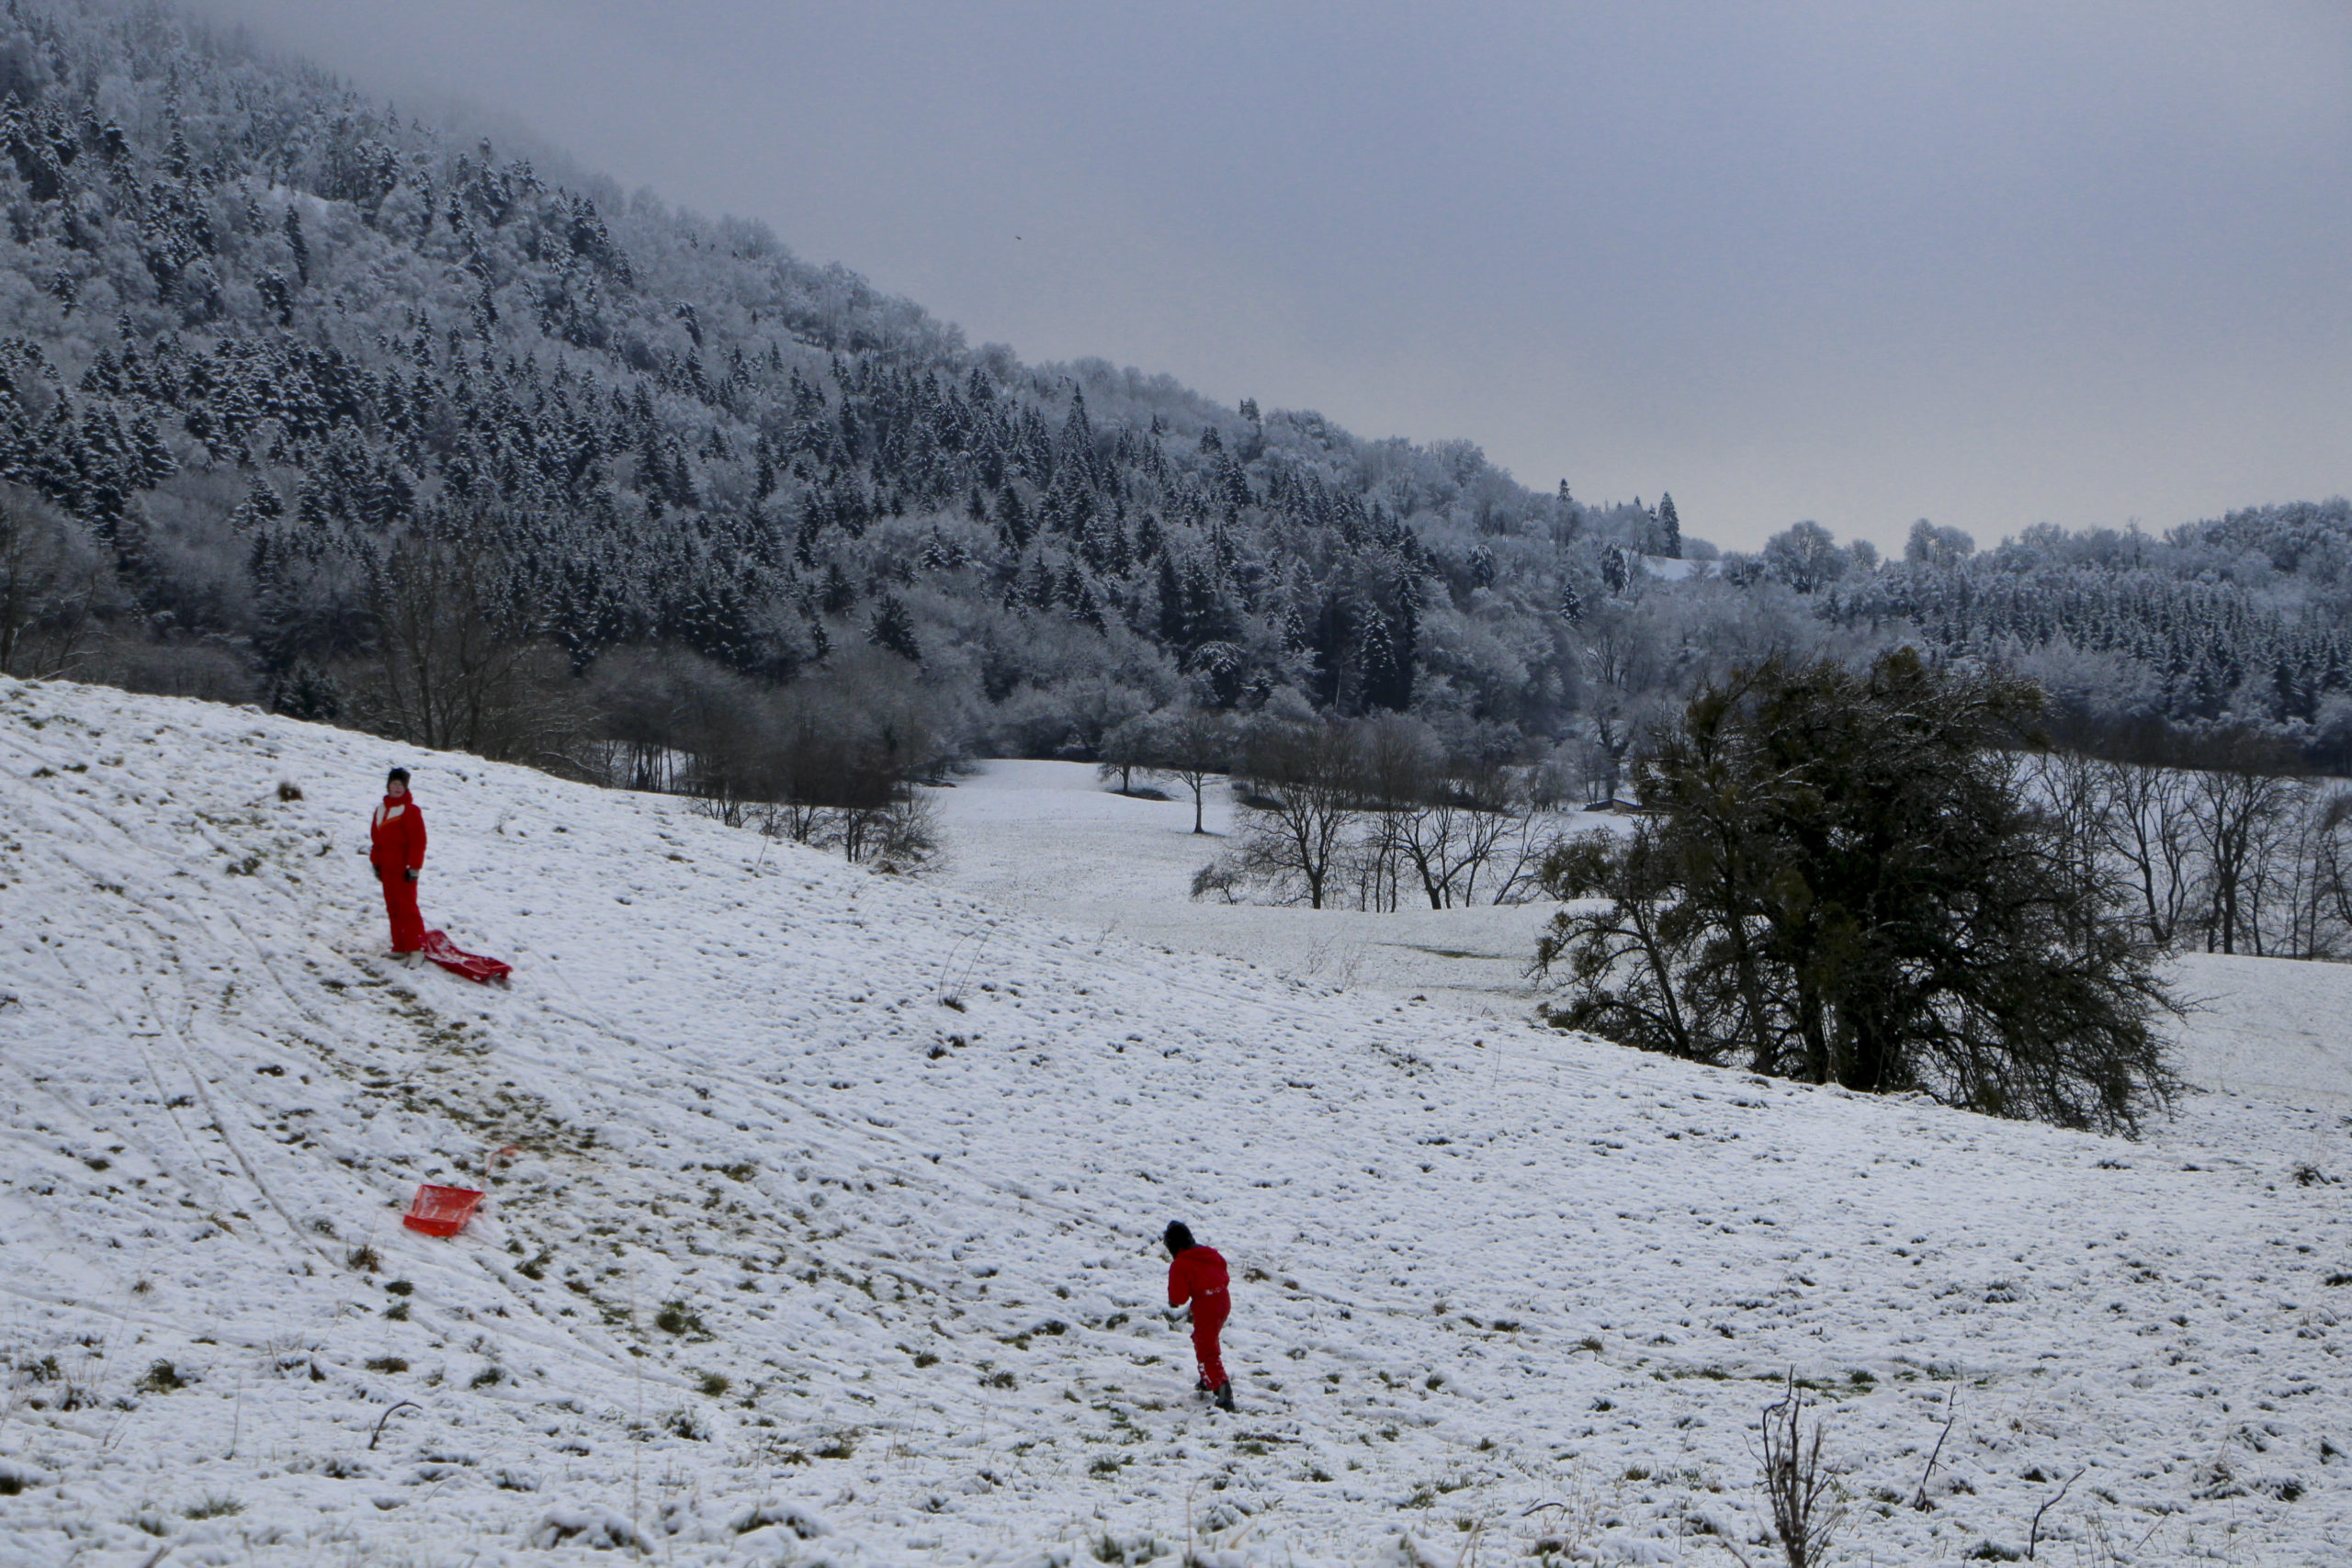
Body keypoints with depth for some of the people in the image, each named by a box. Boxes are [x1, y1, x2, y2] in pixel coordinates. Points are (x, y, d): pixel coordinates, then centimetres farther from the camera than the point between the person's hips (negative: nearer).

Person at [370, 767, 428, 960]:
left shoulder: (411, 810, -10)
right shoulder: (381, 810, 13)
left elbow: (418, 841, -12)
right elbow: (376, 839, 19)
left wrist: (414, 867, -14)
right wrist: (376, 863, 14)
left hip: (404, 869, -7)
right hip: (387, 868, 7)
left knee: (407, 907, -9)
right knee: (393, 908, 11)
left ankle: (415, 948, -7)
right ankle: (399, 947, 18)